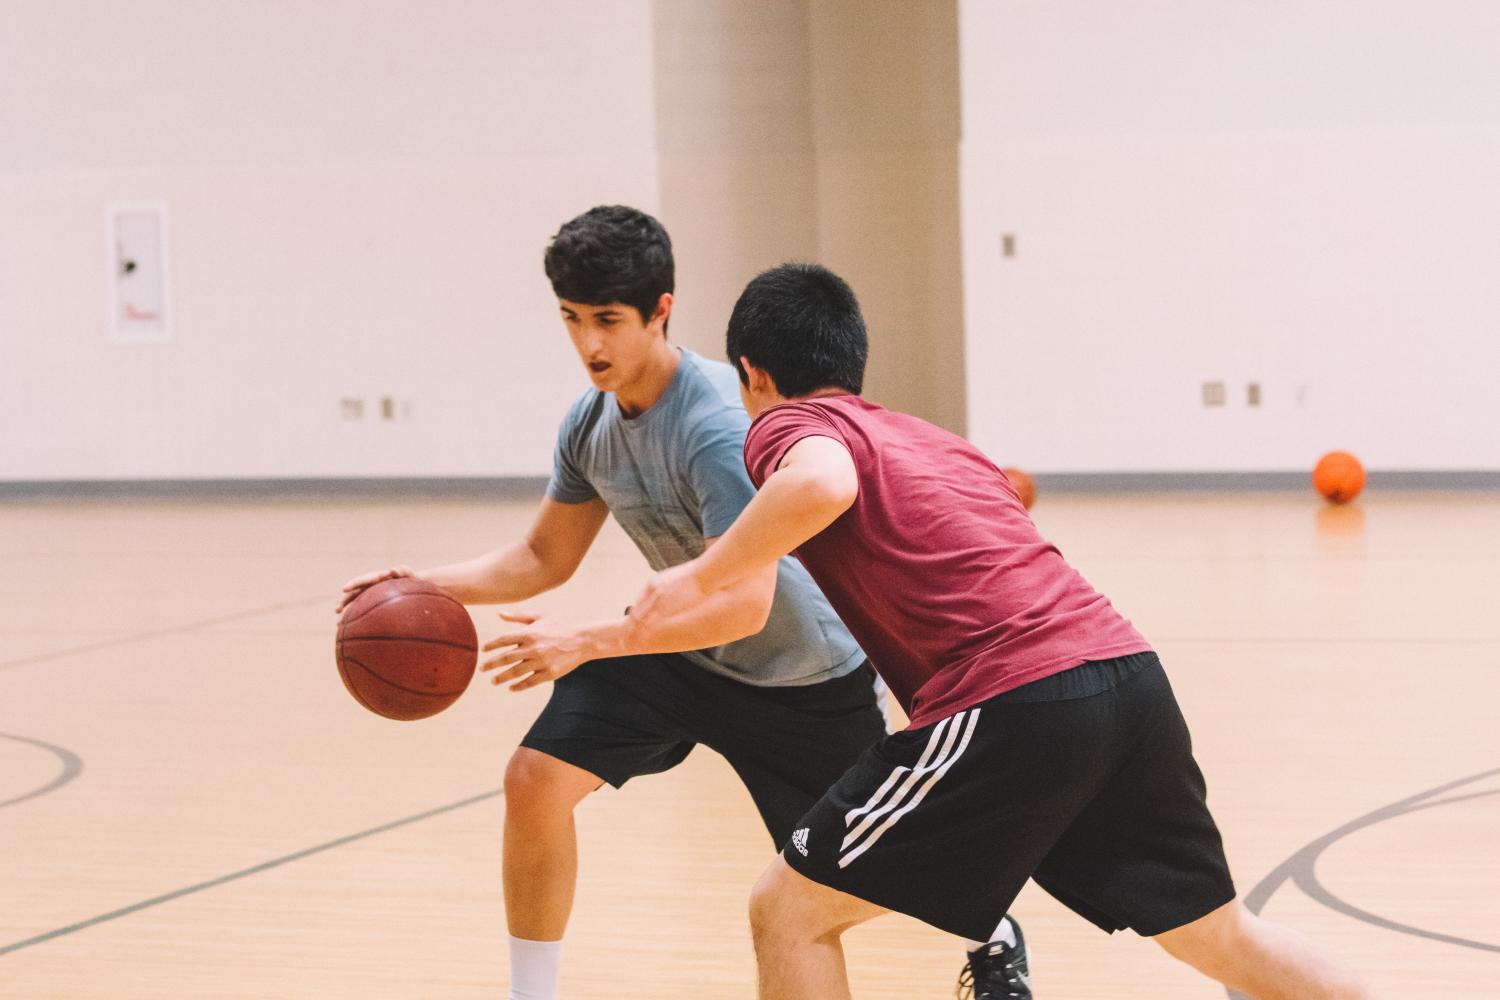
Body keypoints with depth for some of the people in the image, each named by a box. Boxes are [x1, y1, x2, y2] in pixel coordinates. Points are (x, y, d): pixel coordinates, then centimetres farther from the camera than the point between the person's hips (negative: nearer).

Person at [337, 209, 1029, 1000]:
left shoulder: (719, 427, -34)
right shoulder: (590, 423, -9)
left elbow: (743, 605, -40)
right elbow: (544, 559, 4)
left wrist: (586, 644, -45)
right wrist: (425, 585, -12)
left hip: (801, 672, -6)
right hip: (682, 648, 6)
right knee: (536, 779, -14)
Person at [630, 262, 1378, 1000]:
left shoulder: (785, 423, 6)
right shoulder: (934, 438, 29)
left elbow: (822, 483, -19)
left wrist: (703, 576, -8)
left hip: (1013, 704, -8)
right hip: (1129, 670, 8)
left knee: (788, 913, 6)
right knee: (1221, 938, 24)